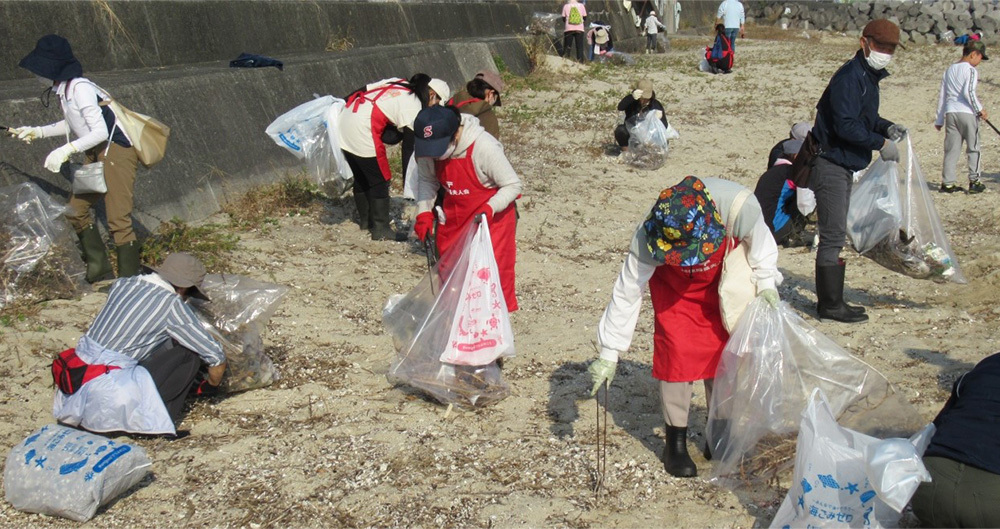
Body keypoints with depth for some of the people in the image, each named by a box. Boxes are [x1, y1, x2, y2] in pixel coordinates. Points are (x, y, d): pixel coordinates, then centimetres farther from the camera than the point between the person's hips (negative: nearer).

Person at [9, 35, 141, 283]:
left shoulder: (79, 88, -20)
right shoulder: (64, 88, 9)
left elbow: (100, 131, -25)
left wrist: (67, 150, -29)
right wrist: (38, 132, 18)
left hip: (117, 151, -10)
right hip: (97, 154, 10)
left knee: (118, 220, -13)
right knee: (77, 210, 14)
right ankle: (99, 270, 23)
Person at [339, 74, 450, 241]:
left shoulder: (397, 83, 18)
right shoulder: (414, 107, -4)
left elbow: (360, 91, 17)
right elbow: (408, 148, -4)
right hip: (362, 129, -9)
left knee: (361, 176, 22)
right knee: (380, 180, 2)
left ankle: (365, 219, 35)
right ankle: (380, 229, 5)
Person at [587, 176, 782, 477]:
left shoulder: (740, 205, -38)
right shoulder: (648, 237, -38)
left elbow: (759, 240, -13)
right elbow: (627, 292, -30)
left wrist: (766, 282, -20)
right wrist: (609, 354, -29)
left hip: (722, 278, 2)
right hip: (672, 281, -2)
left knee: (723, 347, 3)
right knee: (676, 350, -13)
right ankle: (675, 443, 1)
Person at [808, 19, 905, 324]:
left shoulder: (867, 77, 15)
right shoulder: (849, 77, -18)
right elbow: (846, 126, -26)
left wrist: (887, 127, 6)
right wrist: (882, 143, -19)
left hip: (844, 166, 11)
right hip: (830, 165, -11)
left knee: (835, 235, 15)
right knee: (833, 236, -7)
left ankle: (831, 301, 24)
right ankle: (830, 305, -1)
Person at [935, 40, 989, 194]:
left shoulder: (949, 70, 17)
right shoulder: (971, 70, -5)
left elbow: (942, 96, 18)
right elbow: (968, 92, -19)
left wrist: (939, 120, 22)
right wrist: (980, 109, -9)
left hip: (950, 112, 6)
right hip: (966, 112, -6)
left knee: (951, 149, 8)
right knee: (973, 148, 5)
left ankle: (947, 183, 5)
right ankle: (974, 182, 5)